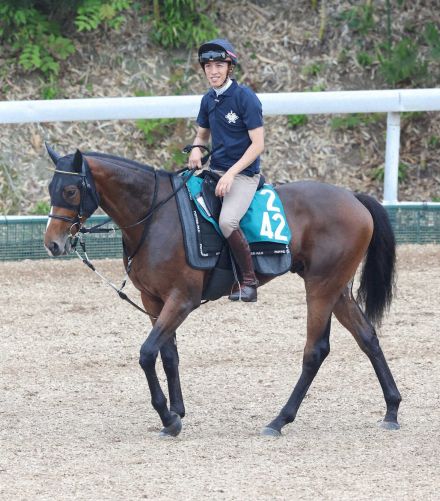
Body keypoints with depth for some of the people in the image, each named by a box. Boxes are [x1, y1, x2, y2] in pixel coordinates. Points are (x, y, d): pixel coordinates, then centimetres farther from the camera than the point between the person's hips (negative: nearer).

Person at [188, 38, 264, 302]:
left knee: (227, 221, -30)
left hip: (243, 174, -7)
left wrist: (231, 174, -21)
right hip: (215, 171, 8)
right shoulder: (208, 100, 8)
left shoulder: (246, 98, -12)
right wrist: (197, 149, -1)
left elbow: (258, 144, -15)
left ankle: (249, 280, -14)